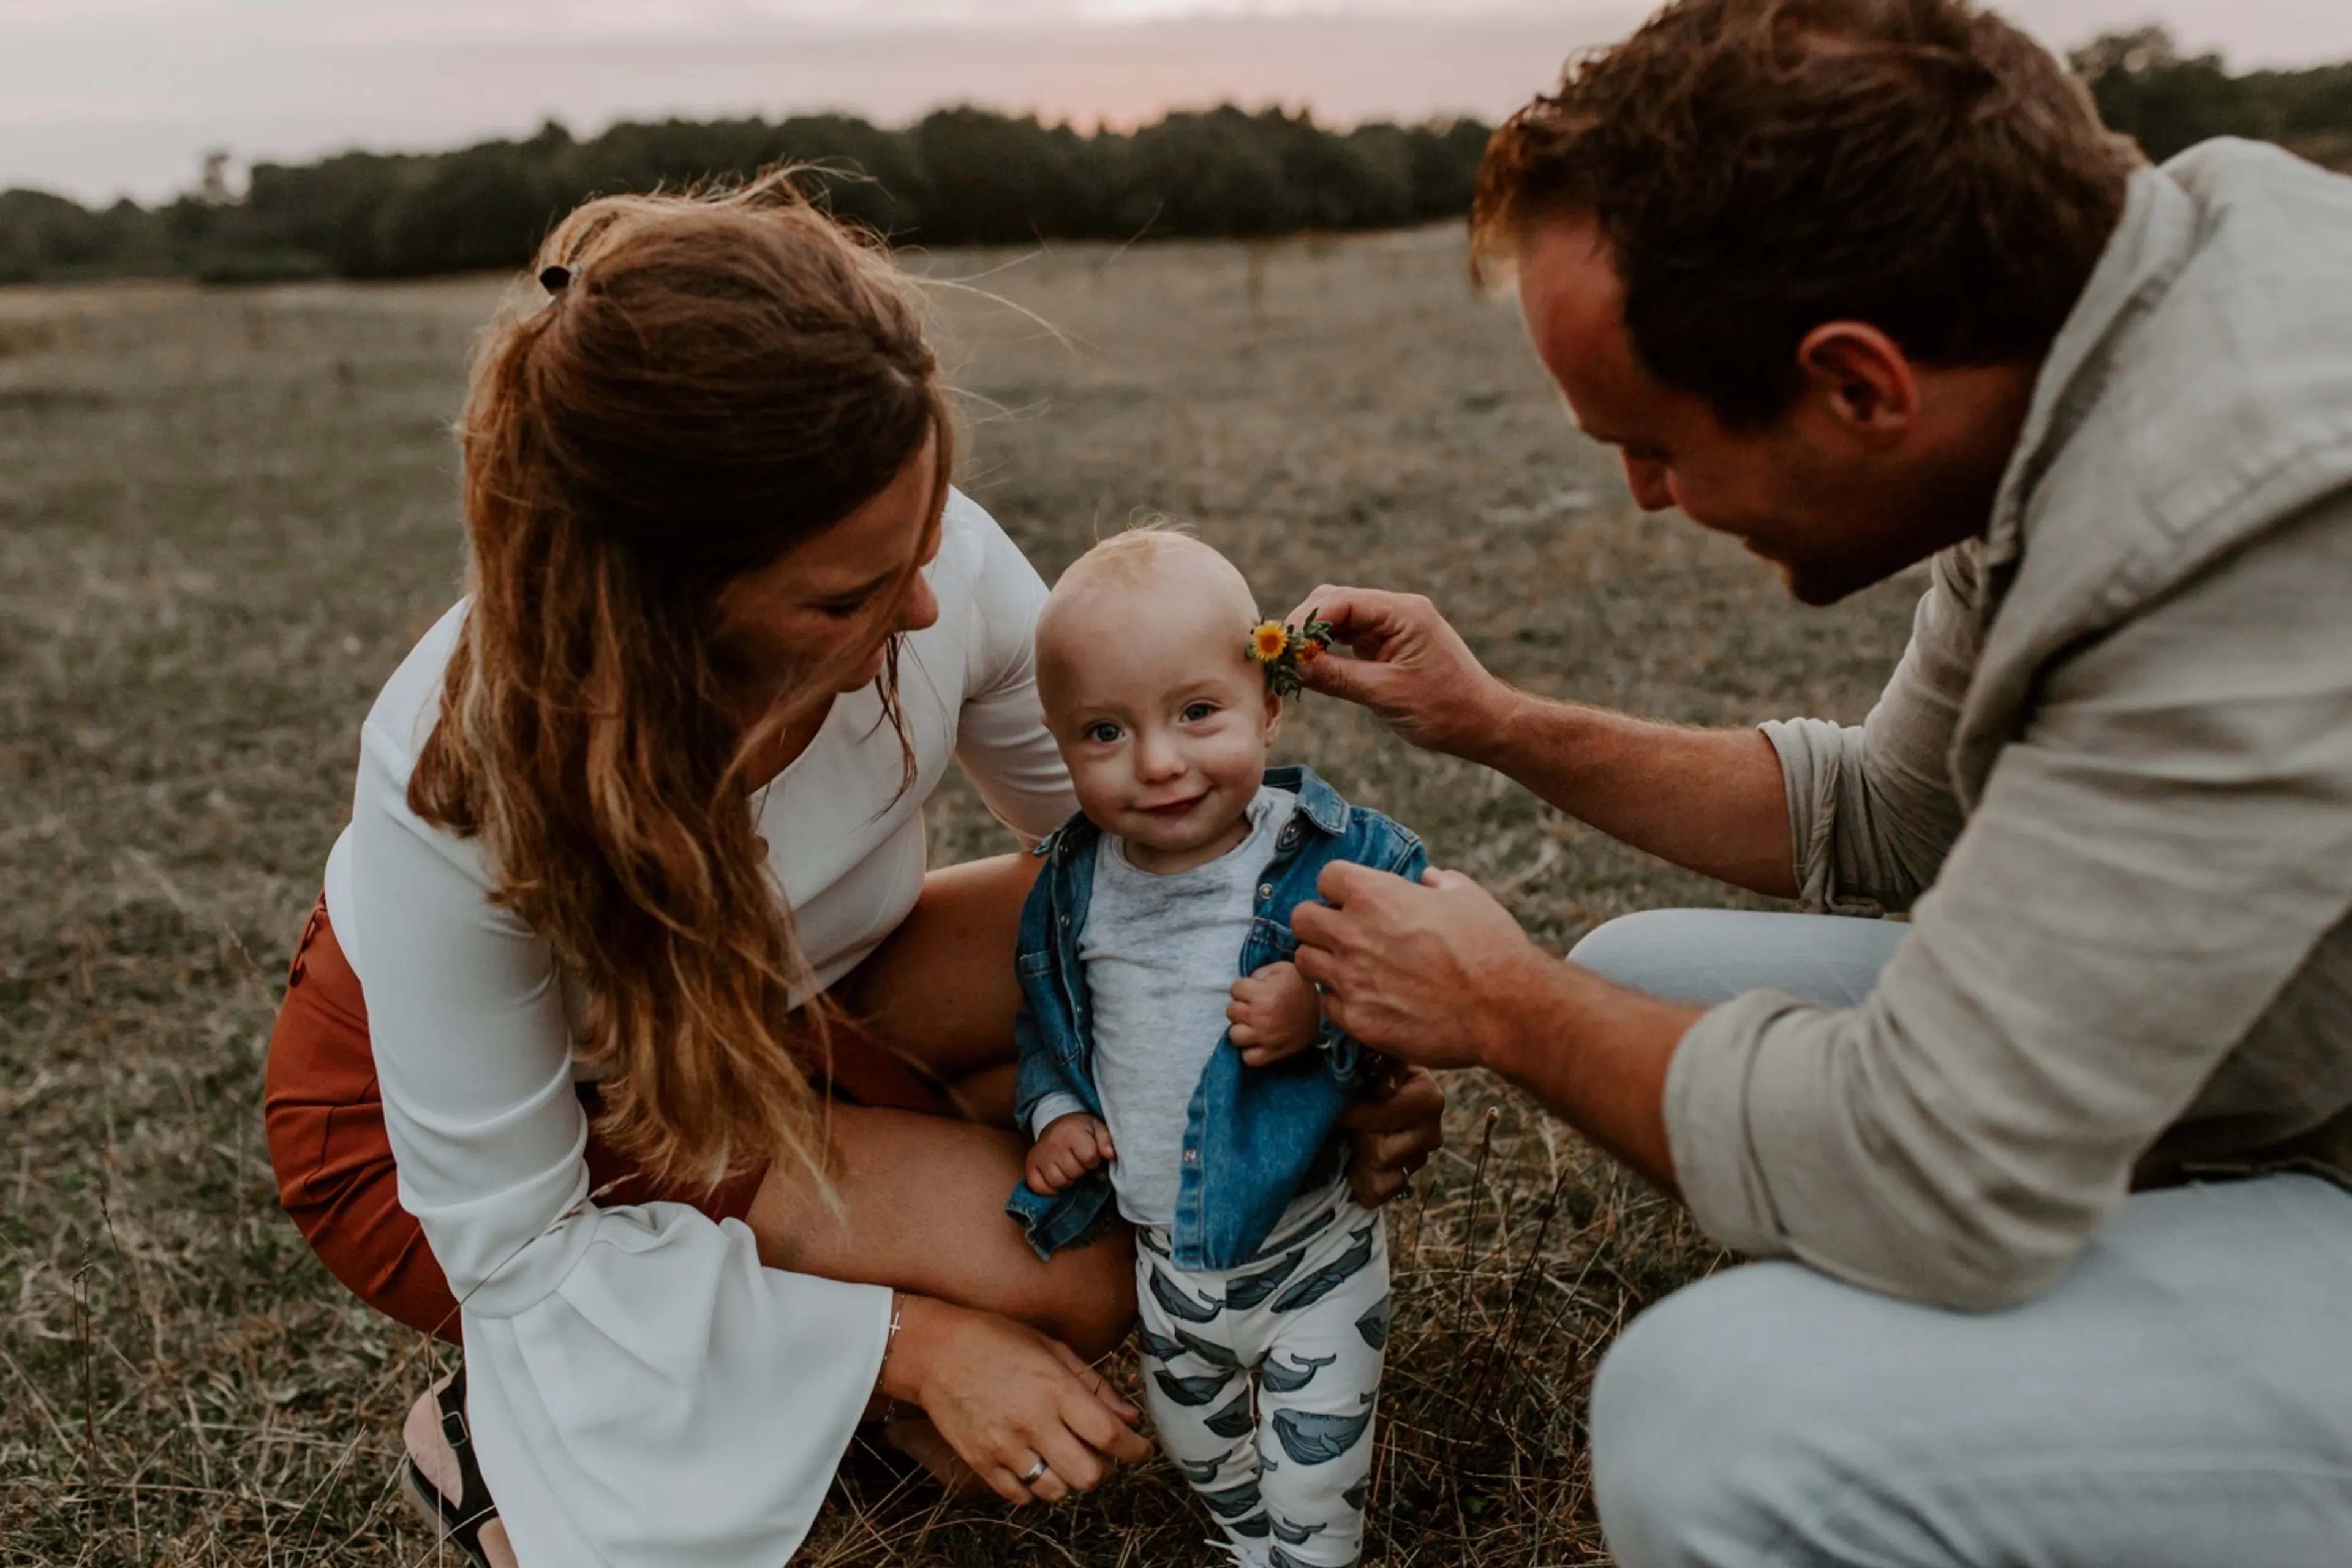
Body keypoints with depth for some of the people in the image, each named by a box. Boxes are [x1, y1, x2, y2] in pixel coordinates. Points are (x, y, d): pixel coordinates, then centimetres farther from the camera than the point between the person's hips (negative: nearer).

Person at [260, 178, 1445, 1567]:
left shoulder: (942, 563, -28)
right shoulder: (464, 784, -37)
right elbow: (514, 1247, -24)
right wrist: (909, 1337, -30)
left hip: (780, 1001, 5)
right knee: (1061, 1270, -22)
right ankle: (505, 1429, -3)